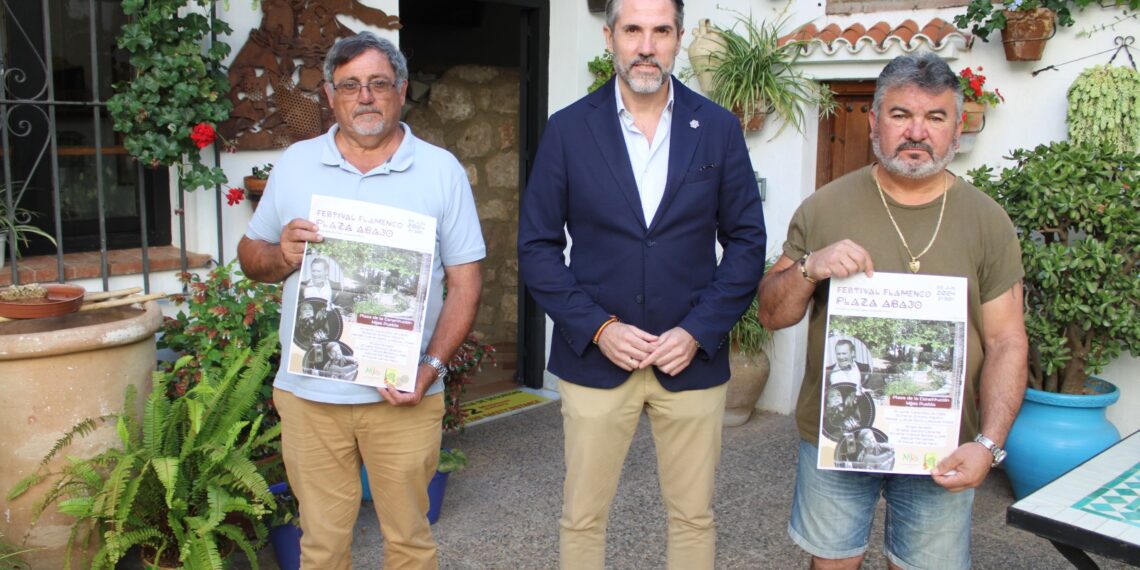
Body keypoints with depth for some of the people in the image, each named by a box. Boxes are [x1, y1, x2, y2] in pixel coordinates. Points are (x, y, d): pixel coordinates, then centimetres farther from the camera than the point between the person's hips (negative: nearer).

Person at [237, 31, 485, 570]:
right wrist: (281, 254, -12)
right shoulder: (295, 164, 6)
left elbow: (465, 281, -1)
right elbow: (250, 256, 13)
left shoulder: (441, 170, 0)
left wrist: (432, 366, -13)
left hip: (403, 393, -1)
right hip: (308, 392, 2)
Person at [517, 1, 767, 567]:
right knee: (581, 519, 9)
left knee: (694, 518, 12)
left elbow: (747, 240, 2)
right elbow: (537, 245, -1)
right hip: (595, 358, 0)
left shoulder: (719, 128, 2)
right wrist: (597, 327, -11)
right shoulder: (568, 129, -1)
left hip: (692, 357, 1)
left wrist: (698, 331, -9)